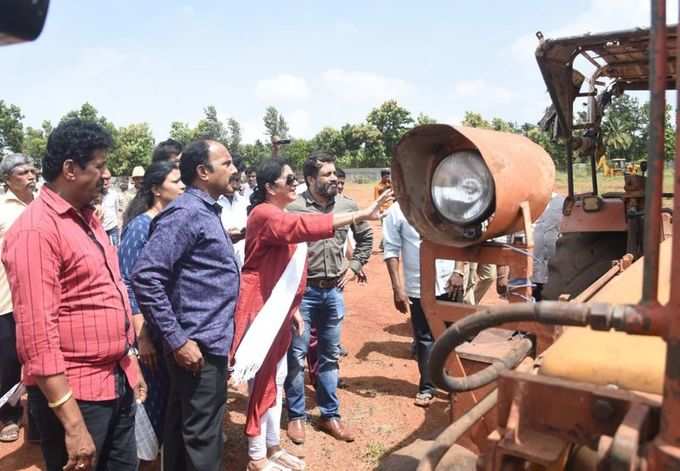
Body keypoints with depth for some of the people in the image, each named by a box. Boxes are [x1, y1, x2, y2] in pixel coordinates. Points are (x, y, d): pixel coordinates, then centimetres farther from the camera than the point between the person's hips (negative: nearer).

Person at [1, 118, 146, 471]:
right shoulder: (36, 229, -17)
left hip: (117, 382, 8)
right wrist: (73, 424, -23)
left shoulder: (87, 218, 10)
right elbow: (37, 334, -22)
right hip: (74, 394, -8)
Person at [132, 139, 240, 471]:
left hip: (210, 338, 9)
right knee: (202, 435, 4)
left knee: (183, 426, 21)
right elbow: (145, 276, -23)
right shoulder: (186, 212, -17)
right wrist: (177, 340, -22)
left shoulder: (207, 211, 12)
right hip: (199, 344, -9)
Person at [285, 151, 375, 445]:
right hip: (303, 291, -4)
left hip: (334, 291, 4)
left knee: (330, 355, 14)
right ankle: (296, 416, 21)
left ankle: (330, 415, 27)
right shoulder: (294, 208, -11)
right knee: (296, 354, 5)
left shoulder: (347, 206, 3)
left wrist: (354, 267, 10)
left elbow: (366, 237, 18)